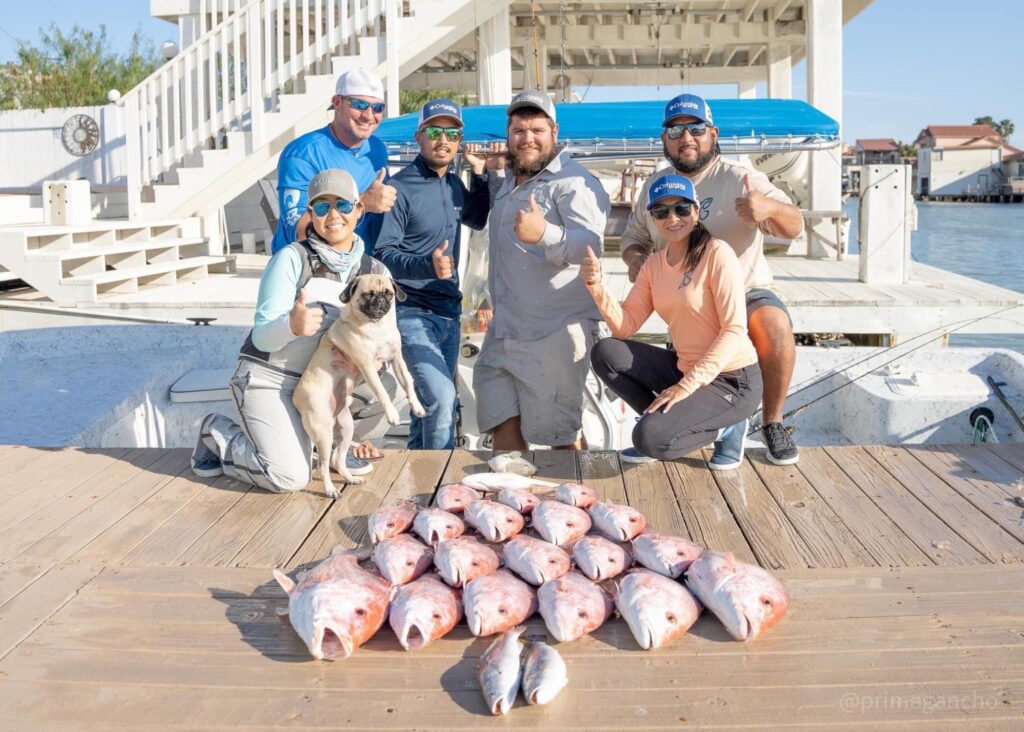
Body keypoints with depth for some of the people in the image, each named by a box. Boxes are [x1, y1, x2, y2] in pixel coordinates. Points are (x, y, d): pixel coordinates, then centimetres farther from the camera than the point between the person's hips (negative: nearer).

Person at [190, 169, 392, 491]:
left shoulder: (374, 271, 1)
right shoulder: (292, 259, -13)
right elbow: (262, 337, -17)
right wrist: (291, 325, -39)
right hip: (266, 380, -5)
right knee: (291, 477, -22)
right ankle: (218, 433, 7)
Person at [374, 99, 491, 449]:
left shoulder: (454, 183, 10)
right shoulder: (399, 188, -13)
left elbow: (478, 220, 30)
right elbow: (383, 253, -16)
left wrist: (480, 175, 16)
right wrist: (428, 265, -32)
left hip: (449, 311, 8)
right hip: (412, 312, -8)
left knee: (432, 401, 15)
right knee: (441, 397, -19)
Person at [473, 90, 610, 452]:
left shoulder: (573, 182, -11)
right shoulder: (509, 178, 17)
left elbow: (590, 243, -25)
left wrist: (545, 234, -44)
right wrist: (486, 171, 21)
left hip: (554, 331, -8)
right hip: (504, 329, 8)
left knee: (560, 434, 1)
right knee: (503, 424, 7)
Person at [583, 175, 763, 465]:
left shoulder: (717, 253, -15)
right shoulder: (653, 264, 6)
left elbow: (735, 329, -19)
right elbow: (626, 326, 0)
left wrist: (686, 386, -24)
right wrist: (596, 287, -18)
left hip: (732, 380, -7)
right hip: (685, 369, 7)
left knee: (650, 438, -24)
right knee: (605, 353, -4)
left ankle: (718, 429, 4)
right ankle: (664, 421, 5)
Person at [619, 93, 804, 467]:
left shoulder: (740, 179, -11)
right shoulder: (654, 186, 4)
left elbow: (794, 226, -21)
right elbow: (633, 236, 14)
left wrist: (768, 207, -45)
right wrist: (635, 258, -12)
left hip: (745, 292, -4)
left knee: (775, 326, -35)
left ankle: (772, 422, -16)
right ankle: (731, 422, 28)